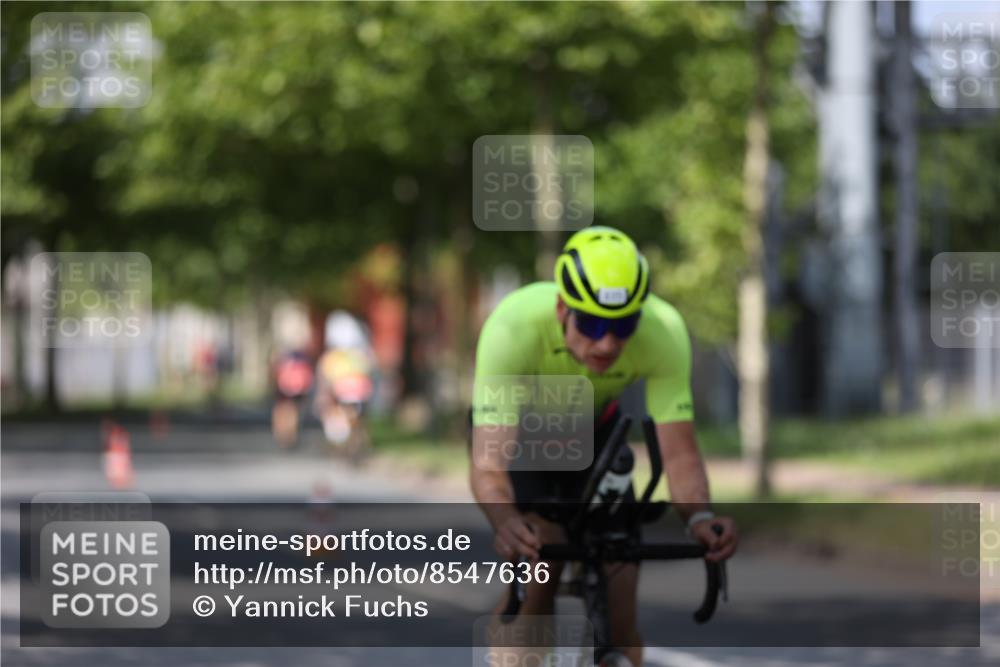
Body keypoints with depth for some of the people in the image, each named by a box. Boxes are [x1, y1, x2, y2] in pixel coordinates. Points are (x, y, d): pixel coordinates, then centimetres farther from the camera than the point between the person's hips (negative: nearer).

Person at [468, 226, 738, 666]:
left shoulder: (664, 331, -34)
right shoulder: (514, 327, -41)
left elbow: (679, 453, -31)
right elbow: (488, 465, -45)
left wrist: (699, 517, -52)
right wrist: (506, 522, -66)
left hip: (594, 429, 2)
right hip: (518, 430, -2)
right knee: (540, 563, -25)